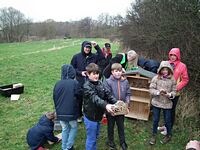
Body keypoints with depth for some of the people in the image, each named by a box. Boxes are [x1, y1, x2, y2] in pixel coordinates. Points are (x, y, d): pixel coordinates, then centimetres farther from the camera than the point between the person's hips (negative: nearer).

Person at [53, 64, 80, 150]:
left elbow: (54, 99, 8)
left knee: (64, 129, 20)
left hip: (60, 113, 4)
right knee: (73, 128, 19)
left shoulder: (58, 84, -2)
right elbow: (78, 97, -8)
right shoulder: (75, 83, -16)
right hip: (71, 112, -3)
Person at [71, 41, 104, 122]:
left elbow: (102, 56, -12)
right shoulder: (76, 57, -2)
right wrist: (80, 72, -13)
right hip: (80, 82, 0)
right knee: (79, 99, 12)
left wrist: (97, 46, -15)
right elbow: (72, 68, 3)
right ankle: (79, 115, 32)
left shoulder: (93, 56, 1)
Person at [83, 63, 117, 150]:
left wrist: (116, 102, -21)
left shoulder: (100, 83, 0)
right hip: (90, 116, -7)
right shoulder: (87, 86, -22)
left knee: (96, 137, 25)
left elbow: (108, 94, -5)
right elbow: (95, 98, -37)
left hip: (98, 115, 7)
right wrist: (106, 105, -53)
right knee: (91, 139, 9)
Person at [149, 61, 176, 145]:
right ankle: (154, 135, 35)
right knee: (155, 120, 14)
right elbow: (151, 89, -8)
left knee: (167, 120, 14)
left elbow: (174, 91, -2)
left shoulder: (172, 79, -7)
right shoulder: (156, 78, -10)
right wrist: (158, 92, -25)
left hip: (167, 103, 0)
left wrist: (170, 95, -23)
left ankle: (169, 135, 39)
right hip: (156, 102, 0)